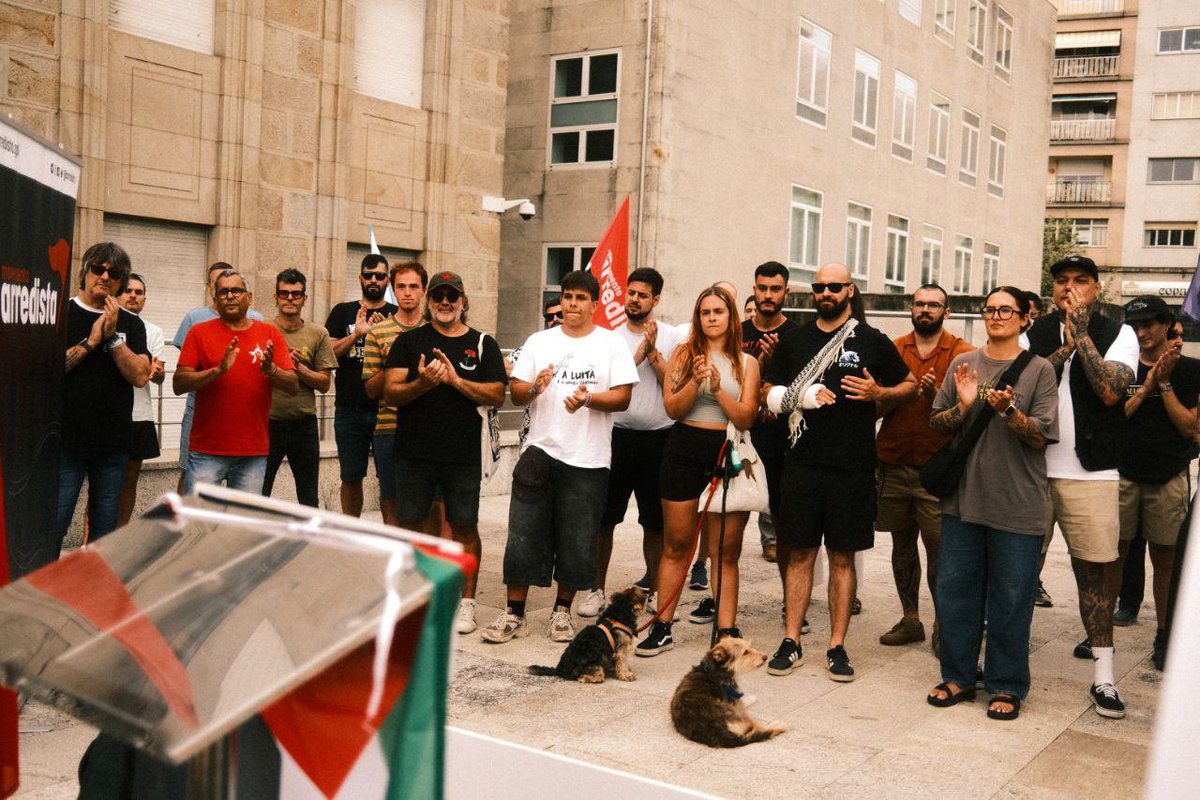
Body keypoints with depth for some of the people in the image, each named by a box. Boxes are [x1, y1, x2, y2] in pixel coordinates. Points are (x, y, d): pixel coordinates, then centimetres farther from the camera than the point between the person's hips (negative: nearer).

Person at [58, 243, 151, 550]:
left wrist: (113, 337, -10)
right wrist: (90, 342, -12)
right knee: (52, 528, -5)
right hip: (67, 440, -3)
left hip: (114, 443, 3)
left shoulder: (130, 323, 10)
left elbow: (140, 376, -2)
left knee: (105, 530, 11)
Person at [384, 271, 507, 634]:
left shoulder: (483, 344, 6)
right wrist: (422, 383, -22)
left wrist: (455, 379, -15)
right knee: (408, 524, 6)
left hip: (463, 454, 0)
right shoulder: (409, 341, 5)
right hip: (414, 452, 0)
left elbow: (497, 396, -3)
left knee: (465, 527, 4)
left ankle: (465, 602, 15)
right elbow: (390, 393, -3)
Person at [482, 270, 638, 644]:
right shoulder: (538, 342, 10)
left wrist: (589, 398, -21)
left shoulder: (611, 344, 4)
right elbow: (515, 391, 7)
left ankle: (563, 610, 22)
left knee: (577, 543, 5)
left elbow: (623, 398, -3)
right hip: (540, 450, 2)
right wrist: (534, 388, -15)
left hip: (588, 459, -1)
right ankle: (514, 613, 12)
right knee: (523, 536, 1)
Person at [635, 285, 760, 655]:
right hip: (684, 452, 0)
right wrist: (696, 381, -18)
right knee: (675, 545, 4)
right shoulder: (683, 354, 6)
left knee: (725, 552, 2)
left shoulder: (746, 362, 6)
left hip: (727, 454, 0)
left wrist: (719, 388, -15)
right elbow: (672, 408, -2)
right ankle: (662, 627, 10)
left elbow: (746, 418, -3)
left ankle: (727, 629, 8)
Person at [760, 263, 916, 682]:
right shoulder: (793, 340, 10)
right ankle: (791, 642, 13)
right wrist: (799, 397, -8)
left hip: (853, 466, -1)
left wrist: (878, 393, -9)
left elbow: (911, 384, 12)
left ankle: (837, 645, 13)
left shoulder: (872, 341, 4)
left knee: (842, 556, 6)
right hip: (802, 462, 2)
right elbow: (768, 392, 12)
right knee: (799, 553, 5)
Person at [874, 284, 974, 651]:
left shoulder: (961, 353, 1)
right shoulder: (893, 350, 10)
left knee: (939, 546, -6)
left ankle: (943, 622, 9)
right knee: (902, 542, 10)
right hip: (894, 463, 4)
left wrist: (936, 394, -22)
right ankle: (910, 618, 22)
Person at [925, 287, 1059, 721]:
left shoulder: (1039, 369, -1)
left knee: (1010, 598, 3)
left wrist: (1007, 409, -22)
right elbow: (937, 423, 9)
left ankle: (1007, 686, 17)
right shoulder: (963, 364, 9)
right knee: (954, 588, 9)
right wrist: (964, 405, -10)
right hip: (963, 497, 3)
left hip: (1017, 503, -3)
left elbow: (1040, 437, -6)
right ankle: (958, 676, 23)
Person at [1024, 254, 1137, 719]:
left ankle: (1102, 676, 12)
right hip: (1031, 470, 2)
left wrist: (1081, 332, -13)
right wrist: (1064, 348, -11)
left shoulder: (1118, 335, 3)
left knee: (1095, 571, 3)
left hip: (1090, 475, -2)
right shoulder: (1033, 334, 9)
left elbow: (1111, 391, -14)